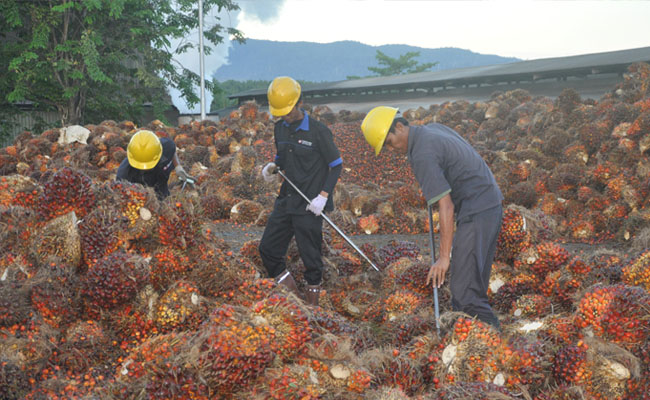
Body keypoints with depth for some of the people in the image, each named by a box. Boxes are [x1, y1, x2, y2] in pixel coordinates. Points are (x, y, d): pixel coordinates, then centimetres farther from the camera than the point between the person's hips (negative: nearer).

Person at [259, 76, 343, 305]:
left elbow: (336, 165, -6)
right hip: (285, 201, 7)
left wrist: (323, 196, -15)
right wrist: (272, 167, -2)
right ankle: (292, 293, 22)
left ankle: (312, 297, 19)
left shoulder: (318, 131, -12)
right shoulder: (280, 129, 7)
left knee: (310, 256, 0)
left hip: (309, 206, -7)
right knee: (268, 249, 7)